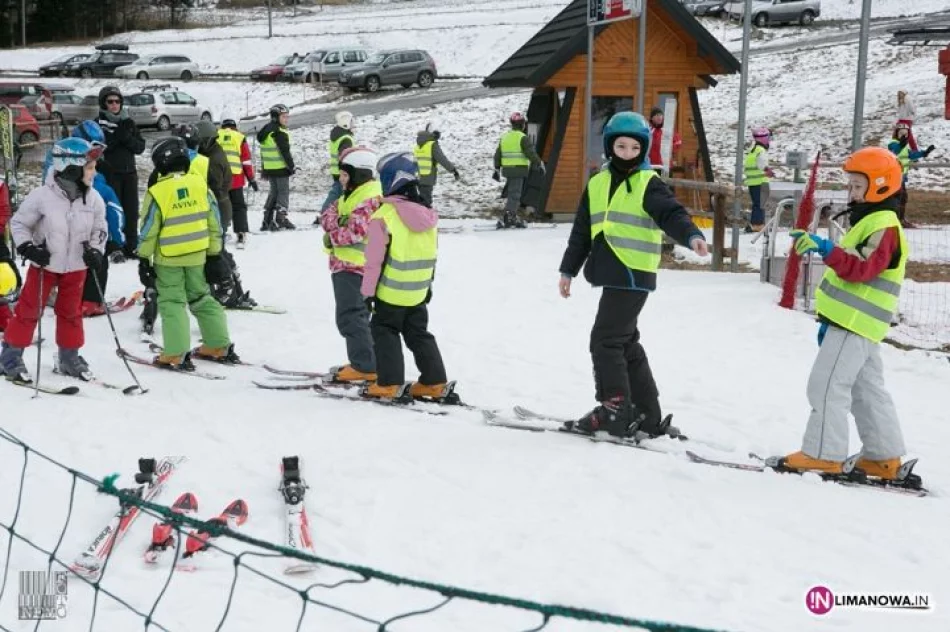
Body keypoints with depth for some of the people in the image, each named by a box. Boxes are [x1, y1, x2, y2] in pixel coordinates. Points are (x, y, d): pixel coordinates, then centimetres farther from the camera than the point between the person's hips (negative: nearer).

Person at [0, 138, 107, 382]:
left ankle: (69, 357, 29)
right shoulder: (42, 196, -19)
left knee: (71, 312, 15)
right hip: (44, 265, -4)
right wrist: (27, 247, -19)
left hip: (76, 267, 4)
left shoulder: (93, 199, -7)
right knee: (28, 310, 3)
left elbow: (100, 229, 7)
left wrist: (95, 251, -9)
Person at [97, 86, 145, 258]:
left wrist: (127, 138, -12)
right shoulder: (98, 122, -1)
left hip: (129, 173, 4)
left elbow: (140, 147, 6)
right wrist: (116, 136, -20)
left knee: (131, 211, 6)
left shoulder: (128, 122, 11)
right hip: (109, 174, -4)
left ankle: (131, 246, 16)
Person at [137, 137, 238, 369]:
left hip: (168, 259, -4)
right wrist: (214, 254, 9)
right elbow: (214, 223, 2)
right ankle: (219, 347, 21)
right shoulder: (200, 185, -3)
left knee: (172, 302, 3)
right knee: (202, 298, 17)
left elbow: (148, 230, -9)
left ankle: (176, 356, -1)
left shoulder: (157, 193, -14)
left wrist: (143, 259, 1)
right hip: (197, 256, 4)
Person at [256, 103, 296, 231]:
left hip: (269, 168, 9)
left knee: (273, 193, 16)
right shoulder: (279, 133, -15)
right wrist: (292, 167, -11)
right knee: (283, 193, -1)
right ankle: (280, 220, -6)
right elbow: (285, 152, -18)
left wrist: (263, 168, 24)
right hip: (281, 168, -9)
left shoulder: (265, 131, 14)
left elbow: (264, 152, 19)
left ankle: (267, 221, 16)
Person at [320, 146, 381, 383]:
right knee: (354, 315, 16)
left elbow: (355, 232, -24)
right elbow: (327, 216, 10)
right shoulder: (350, 195, 16)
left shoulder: (370, 199, -17)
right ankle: (362, 361, 24)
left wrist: (332, 235, -9)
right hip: (345, 265, 11)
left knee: (351, 316, -9)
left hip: (354, 266, -11)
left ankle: (365, 366, -7)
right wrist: (336, 220, -10)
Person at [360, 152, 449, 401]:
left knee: (384, 332, 7)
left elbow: (375, 259, -16)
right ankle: (434, 382, 16)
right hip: (418, 291, 6)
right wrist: (428, 285, 23)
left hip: (391, 291, -6)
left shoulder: (384, 215, -18)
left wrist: (368, 291, -10)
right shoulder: (428, 215, 3)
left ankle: (388, 384, 2)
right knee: (419, 334, 16)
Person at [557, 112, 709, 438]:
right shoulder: (597, 184, 15)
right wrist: (568, 269, 22)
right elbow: (582, 231, 21)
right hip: (611, 275, 7)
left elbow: (671, 214, -18)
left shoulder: (648, 183, -4)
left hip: (633, 275, -7)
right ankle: (647, 416, 18)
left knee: (605, 341, -8)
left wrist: (691, 235, -37)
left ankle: (614, 412, -1)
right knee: (626, 343, 11)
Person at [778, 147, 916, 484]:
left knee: (827, 384, -10)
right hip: (854, 321, 11)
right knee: (868, 389, 13)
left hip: (856, 324, -11)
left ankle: (823, 454, -7)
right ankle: (884, 458, 18)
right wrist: (829, 318, 25)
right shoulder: (869, 222, 20)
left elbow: (861, 268, -29)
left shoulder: (884, 227, -14)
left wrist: (828, 249, -40)